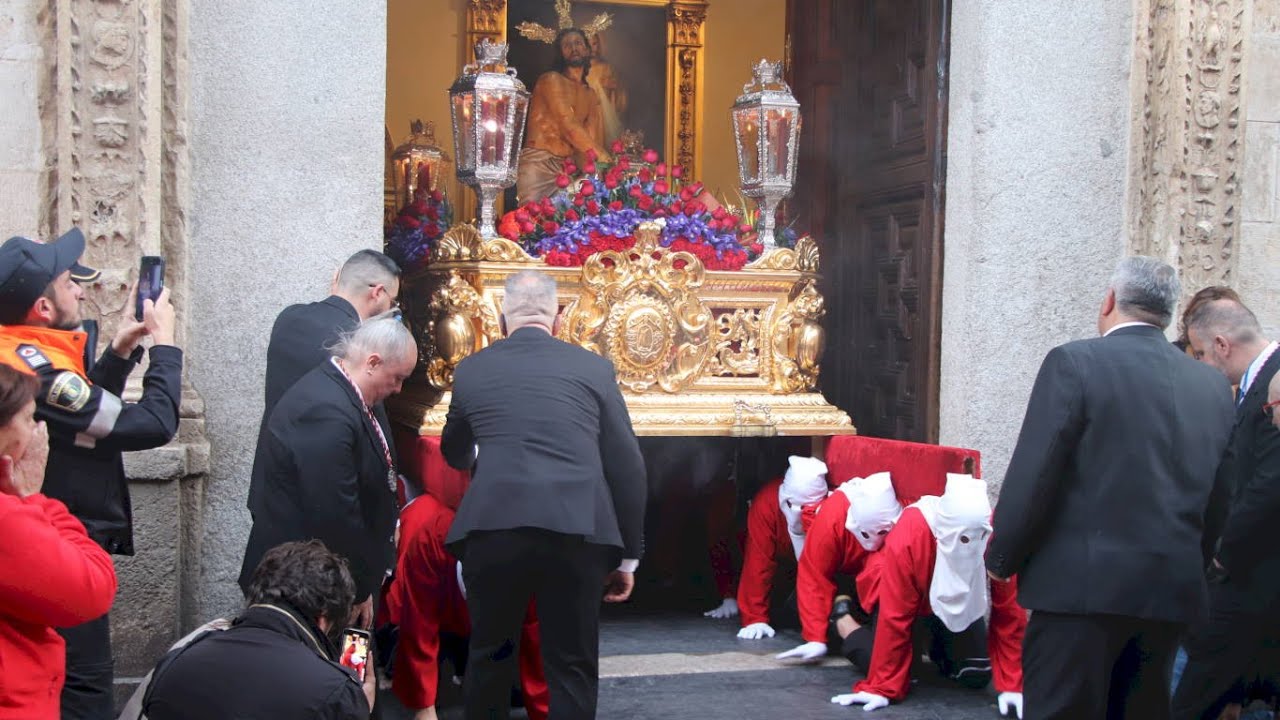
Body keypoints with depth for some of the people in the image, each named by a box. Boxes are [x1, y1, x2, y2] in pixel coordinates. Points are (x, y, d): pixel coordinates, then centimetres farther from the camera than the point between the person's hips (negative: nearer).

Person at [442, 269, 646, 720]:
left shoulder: (471, 369, 14)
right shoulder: (593, 366, 9)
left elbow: (454, 454, 30)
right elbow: (627, 467, 7)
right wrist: (628, 555, 14)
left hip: (492, 529, 1)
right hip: (577, 531, -1)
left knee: (489, 654, 20)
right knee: (572, 668, 10)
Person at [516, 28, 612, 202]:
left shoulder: (590, 95, 20)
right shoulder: (551, 80, -1)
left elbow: (592, 138, 11)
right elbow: (568, 125, -13)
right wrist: (605, 159, -16)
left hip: (566, 168, 6)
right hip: (538, 163, -6)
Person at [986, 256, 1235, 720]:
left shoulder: (1074, 363, -9)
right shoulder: (1213, 387, 7)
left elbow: (1032, 477, -12)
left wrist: (1001, 560, 0)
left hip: (1083, 583, -6)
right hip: (1174, 589, 6)